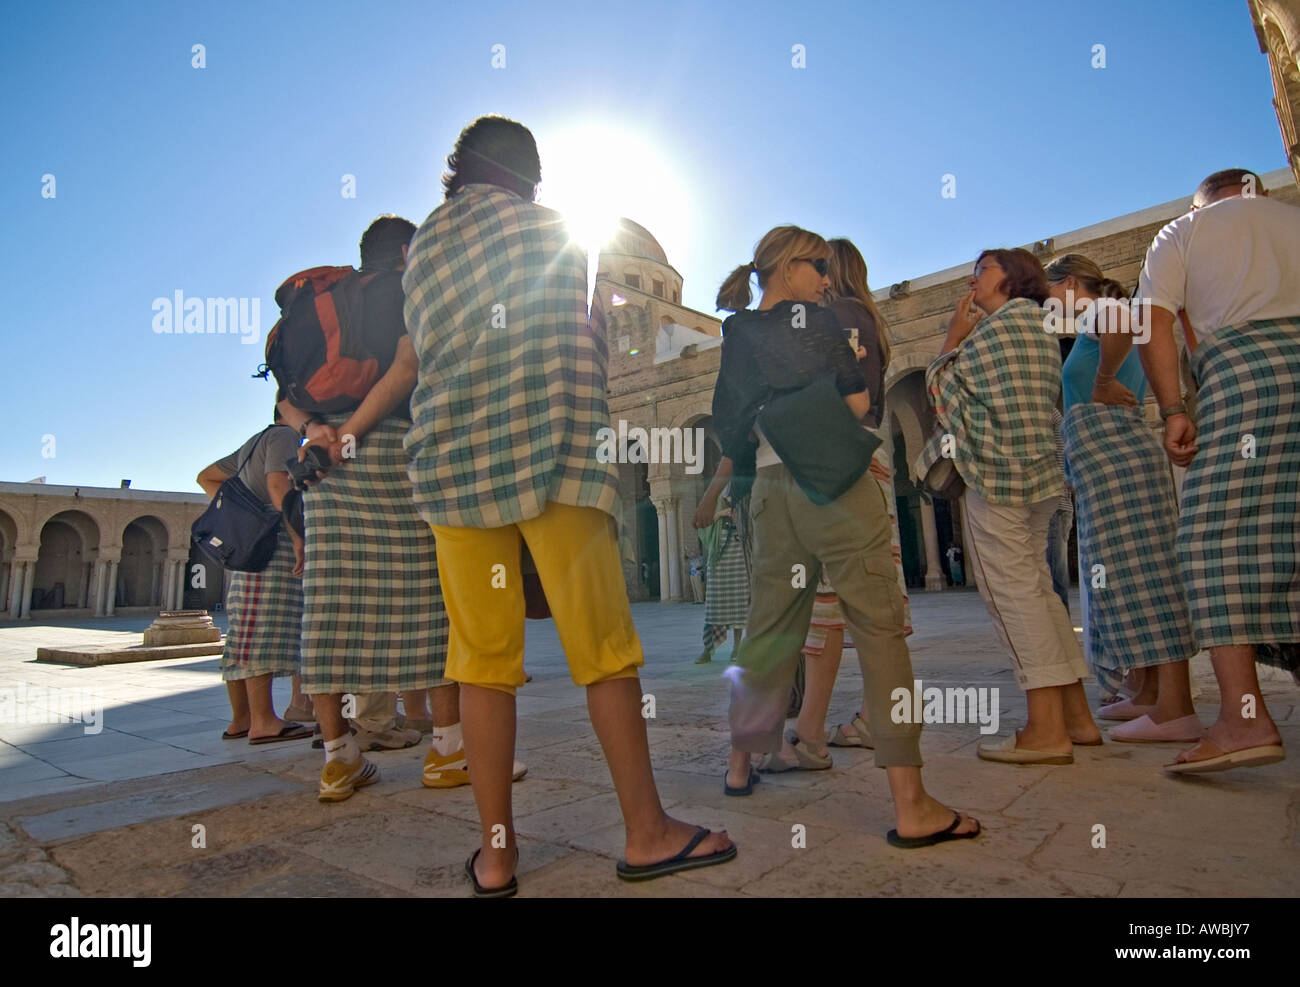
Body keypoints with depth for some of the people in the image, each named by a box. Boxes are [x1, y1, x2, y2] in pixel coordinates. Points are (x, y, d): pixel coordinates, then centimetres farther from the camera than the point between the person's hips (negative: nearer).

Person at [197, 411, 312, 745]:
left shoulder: (253, 443, 27)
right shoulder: (284, 436, -2)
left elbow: (206, 477, 32)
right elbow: (278, 486, -17)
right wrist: (299, 538, -21)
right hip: (271, 542, -10)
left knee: (244, 635, 7)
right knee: (264, 633, -13)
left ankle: (240, 719, 11)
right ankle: (263, 721, -14)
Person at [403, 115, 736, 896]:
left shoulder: (421, 245, 17)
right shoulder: (551, 229, 7)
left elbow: (425, 349, 17)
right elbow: (593, 345, 9)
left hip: (452, 464, 4)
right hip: (553, 455, -4)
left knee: (483, 662, 5)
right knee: (605, 649, 0)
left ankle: (497, 853, 11)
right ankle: (647, 833, 9)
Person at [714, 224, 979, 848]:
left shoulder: (738, 335, 15)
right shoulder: (811, 318, 0)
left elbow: (732, 435, 15)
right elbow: (858, 405, -3)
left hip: (772, 488, 7)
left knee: (769, 625, 15)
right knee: (878, 623, -6)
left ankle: (740, 763, 27)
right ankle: (910, 806, -7)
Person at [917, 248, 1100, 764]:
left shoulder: (998, 324, -5)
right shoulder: (1040, 326, 24)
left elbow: (941, 390, -3)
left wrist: (953, 338, 10)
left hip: (994, 471, -10)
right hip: (1039, 472, 10)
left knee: (1011, 590, -9)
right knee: (1036, 586, 12)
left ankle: (1046, 729, -7)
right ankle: (1076, 715, 17)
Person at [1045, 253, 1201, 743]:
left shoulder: (1094, 313, -3)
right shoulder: (1101, 325, 25)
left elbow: (1122, 326, -28)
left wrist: (1101, 385, -17)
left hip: (1111, 454, -10)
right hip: (1119, 453, 10)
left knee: (1136, 572, -13)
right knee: (1136, 571, 10)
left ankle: (1176, 708, -12)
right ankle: (1153, 693, 18)